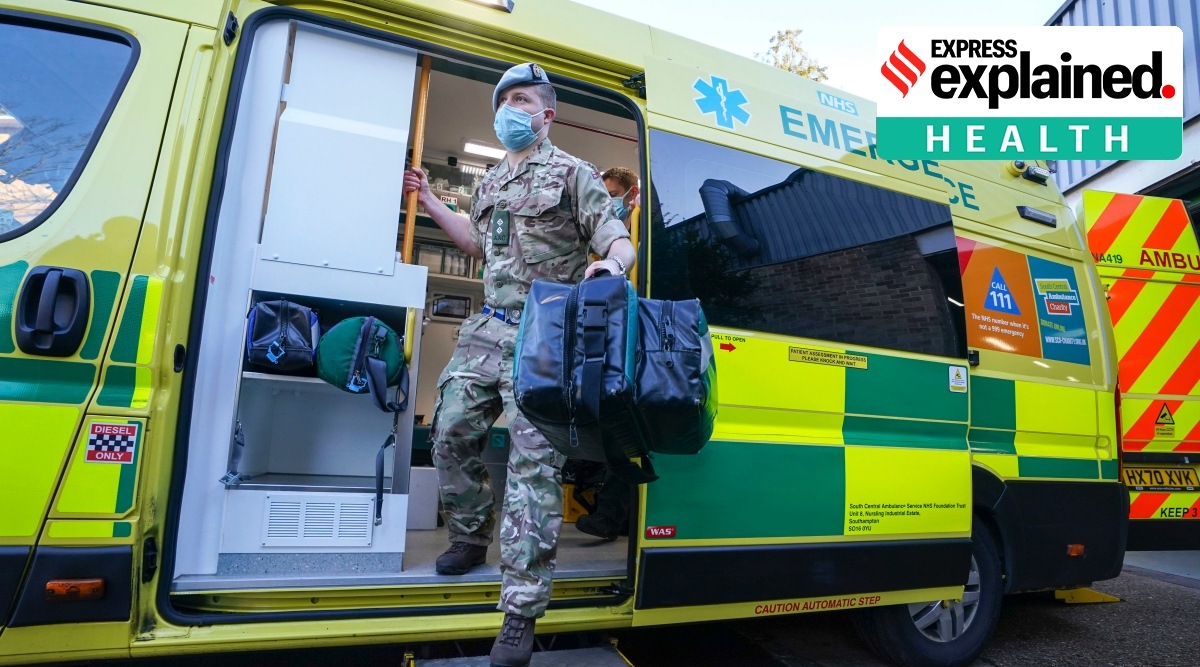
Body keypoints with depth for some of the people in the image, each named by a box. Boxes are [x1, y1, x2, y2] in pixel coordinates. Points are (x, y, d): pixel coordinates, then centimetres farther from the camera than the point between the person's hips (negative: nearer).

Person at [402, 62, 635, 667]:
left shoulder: (573, 174, 1)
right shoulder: (491, 182, 21)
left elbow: (621, 242, -6)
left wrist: (610, 264, -30)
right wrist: (430, 201, 29)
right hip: (485, 328, 7)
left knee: (533, 460, -11)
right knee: (451, 430, 8)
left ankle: (521, 611, -7)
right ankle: (470, 537, 32)